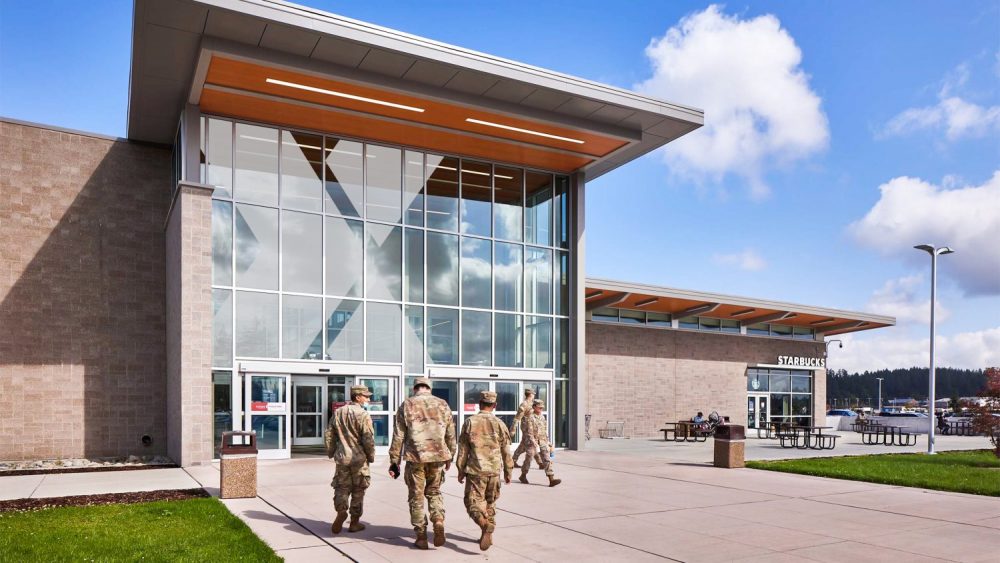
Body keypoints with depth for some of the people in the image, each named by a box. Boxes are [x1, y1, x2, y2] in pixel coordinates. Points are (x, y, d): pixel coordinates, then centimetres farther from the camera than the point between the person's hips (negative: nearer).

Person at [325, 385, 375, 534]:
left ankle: (341, 510, -13)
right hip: (359, 458, -4)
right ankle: (355, 522, 15)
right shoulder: (363, 415, -13)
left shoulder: (338, 413, 6)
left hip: (342, 457, 4)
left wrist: (331, 452, 21)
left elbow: (329, 435, 9)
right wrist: (371, 456, -1)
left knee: (341, 488, 12)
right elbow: (368, 439, -15)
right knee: (358, 491, 9)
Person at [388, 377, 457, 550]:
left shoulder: (406, 405, 2)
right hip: (438, 456, 2)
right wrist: (449, 457, 23)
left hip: (415, 457, -2)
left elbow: (398, 437, 0)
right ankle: (439, 522, -3)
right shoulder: (442, 405, 8)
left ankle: (421, 536, 12)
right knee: (434, 492, 19)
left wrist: (394, 462, 5)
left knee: (416, 496, 10)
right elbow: (450, 435, 11)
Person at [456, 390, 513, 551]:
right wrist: (508, 472, 13)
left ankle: (485, 524, -25)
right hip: (494, 471, 2)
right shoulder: (499, 424, 0)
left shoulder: (470, 422, -2)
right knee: (490, 502, 18)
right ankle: (488, 534, 17)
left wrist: (460, 470, 10)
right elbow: (506, 452, 3)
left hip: (475, 470, -2)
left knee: (473, 502, 2)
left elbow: (463, 449, 0)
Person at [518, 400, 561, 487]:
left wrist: (547, 442, 20)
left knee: (547, 460, -6)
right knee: (529, 459, 9)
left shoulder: (542, 417, 10)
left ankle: (552, 480, -12)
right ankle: (523, 476, 31)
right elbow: (529, 432, -18)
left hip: (542, 442, 6)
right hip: (532, 442, -5)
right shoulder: (530, 417, -12)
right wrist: (535, 444, -25)